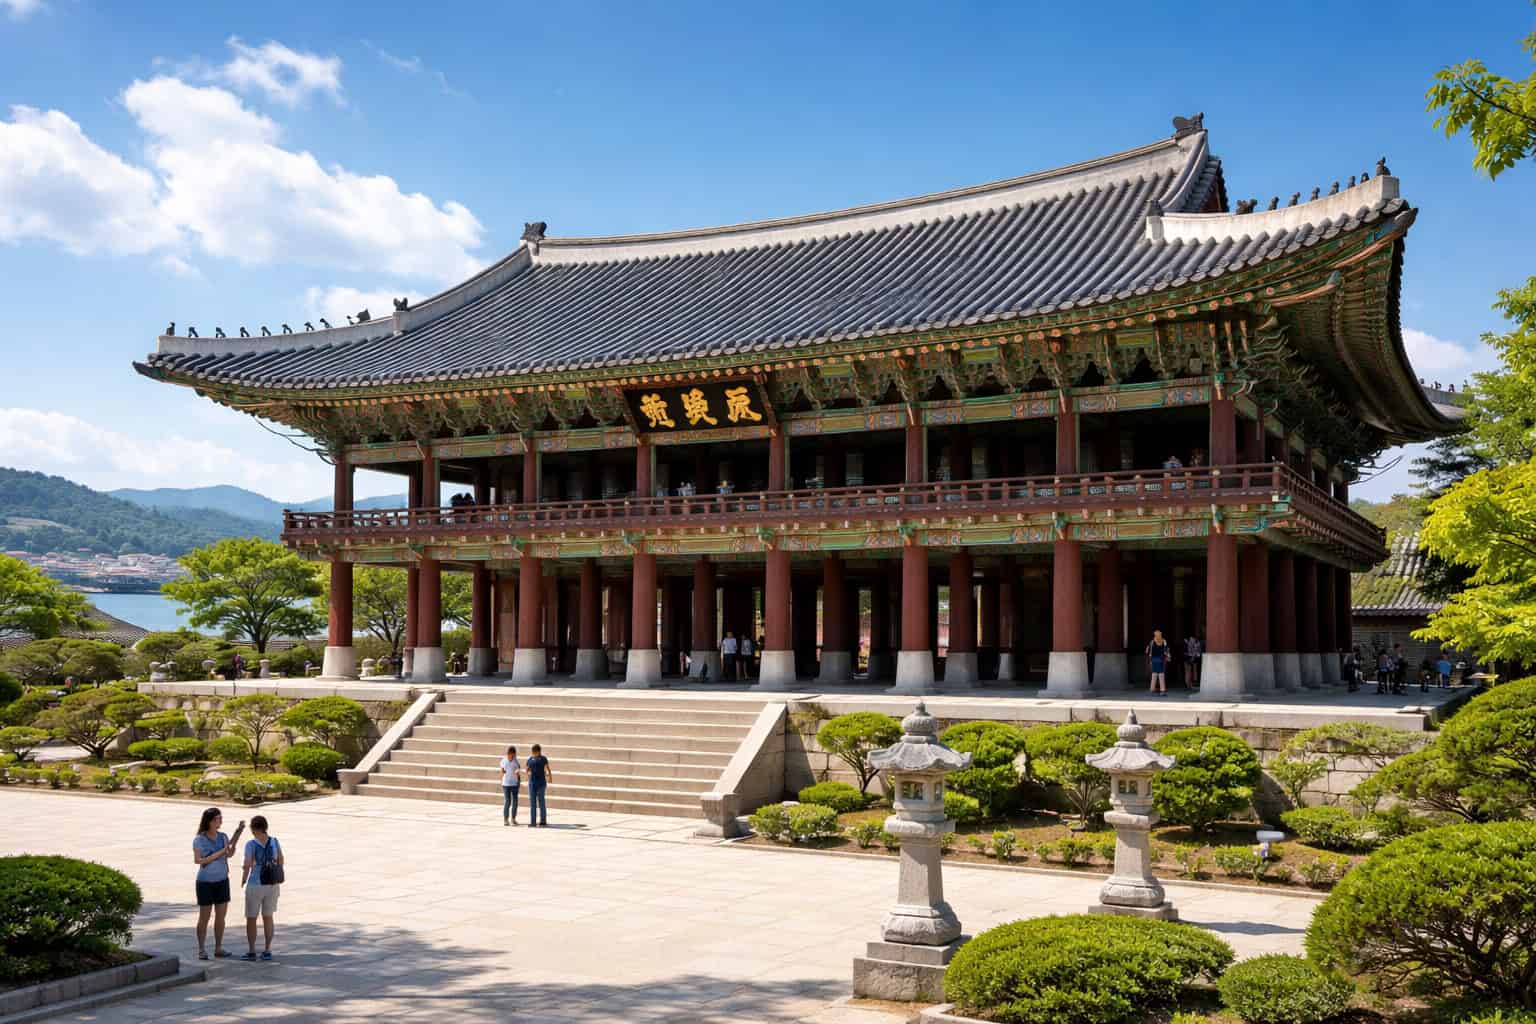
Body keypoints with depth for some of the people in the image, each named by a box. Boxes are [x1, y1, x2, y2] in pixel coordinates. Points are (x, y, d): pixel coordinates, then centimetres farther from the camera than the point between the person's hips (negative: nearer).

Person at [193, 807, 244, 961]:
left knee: (221, 915, 6)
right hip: (205, 882, -4)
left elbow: (229, 855, -1)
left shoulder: (222, 837, 1)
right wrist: (219, 853, -23)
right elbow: (197, 860, -19)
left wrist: (237, 836, -11)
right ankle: (201, 950, 13)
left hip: (222, 881, 5)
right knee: (204, 917, 2)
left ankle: (218, 948, 16)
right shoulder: (199, 839, -12)